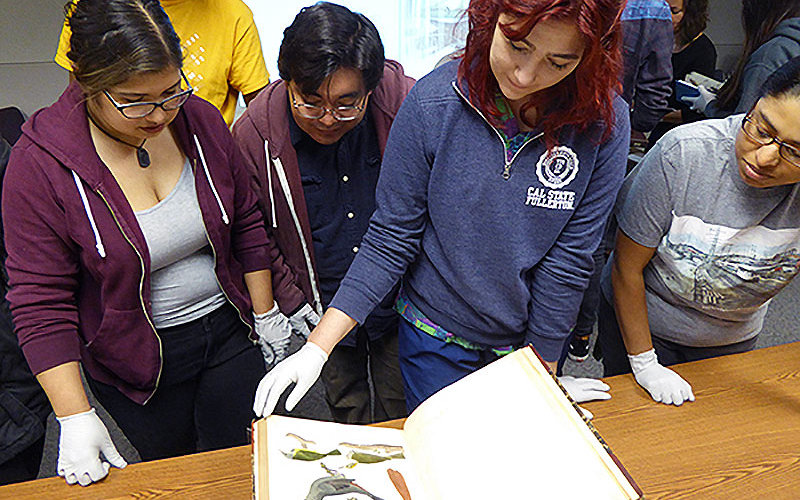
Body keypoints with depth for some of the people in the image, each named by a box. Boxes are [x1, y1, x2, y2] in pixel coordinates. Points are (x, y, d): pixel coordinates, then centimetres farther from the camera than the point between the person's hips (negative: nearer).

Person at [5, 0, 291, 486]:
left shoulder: (200, 120, -10)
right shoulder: (39, 164, -19)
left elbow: (247, 224, 1)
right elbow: (41, 301, -14)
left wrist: (268, 317, 4)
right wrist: (76, 417, -15)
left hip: (228, 331, 3)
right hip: (135, 361, -2)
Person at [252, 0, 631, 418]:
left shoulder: (604, 124, -17)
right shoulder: (434, 102, -20)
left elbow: (568, 265, -12)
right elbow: (390, 239, -15)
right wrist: (317, 348, -19)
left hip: (531, 338, 2)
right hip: (434, 340, -1)